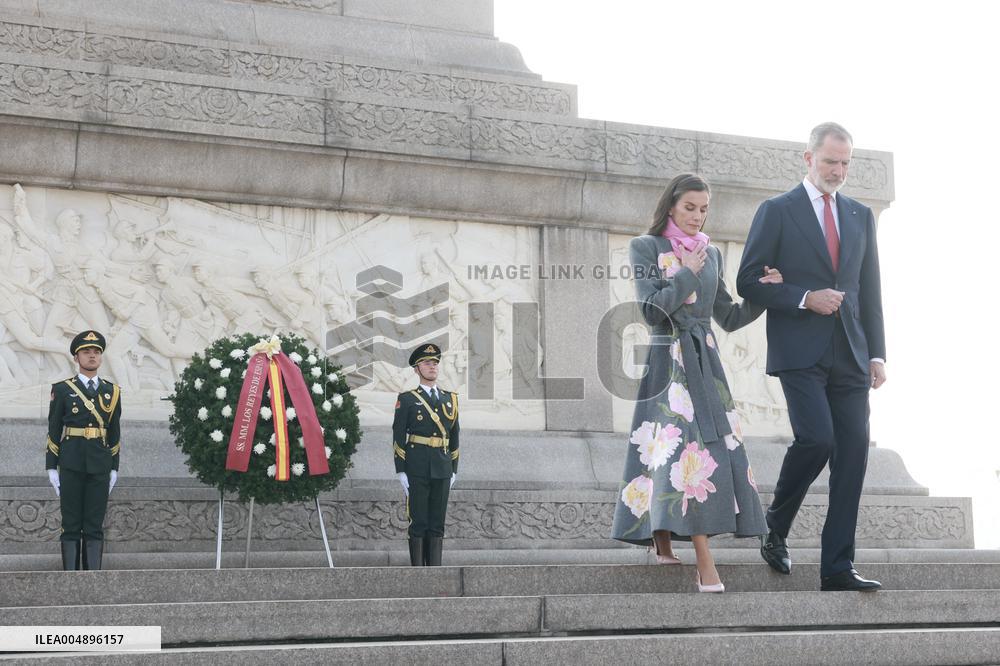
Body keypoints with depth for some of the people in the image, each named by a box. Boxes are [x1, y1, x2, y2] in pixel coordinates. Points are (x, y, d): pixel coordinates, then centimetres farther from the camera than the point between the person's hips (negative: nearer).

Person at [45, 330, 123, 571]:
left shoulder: (112, 391, 10)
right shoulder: (62, 389, 3)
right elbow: (53, 431, 3)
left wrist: (114, 468, 9)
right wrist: (51, 468, -2)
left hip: (100, 465, 2)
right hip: (71, 465, -2)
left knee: (95, 526, 3)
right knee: (71, 524, 1)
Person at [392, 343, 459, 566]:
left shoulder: (450, 399, 13)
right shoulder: (407, 399, 1)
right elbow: (398, 437, -2)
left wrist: (453, 470, 12)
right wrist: (401, 472, -8)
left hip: (442, 471, 4)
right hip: (417, 470, -4)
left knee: (437, 524, 6)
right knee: (418, 523, -1)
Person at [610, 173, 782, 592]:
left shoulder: (711, 254, 15)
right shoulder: (646, 248, 0)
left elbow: (728, 318, 16)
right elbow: (651, 309, -10)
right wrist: (687, 274, -11)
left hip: (705, 362, 6)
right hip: (667, 363, -5)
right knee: (688, 449, -16)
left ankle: (663, 544, 13)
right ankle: (705, 564, -21)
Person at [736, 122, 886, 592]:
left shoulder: (860, 216, 16)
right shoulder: (777, 212, 2)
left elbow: (870, 289, 17)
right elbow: (749, 282, -1)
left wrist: (877, 353, 10)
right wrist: (805, 299, -13)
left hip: (849, 355, 5)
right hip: (800, 353, -5)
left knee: (853, 452, -2)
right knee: (816, 437, -20)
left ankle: (838, 568, 3)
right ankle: (776, 528, 8)